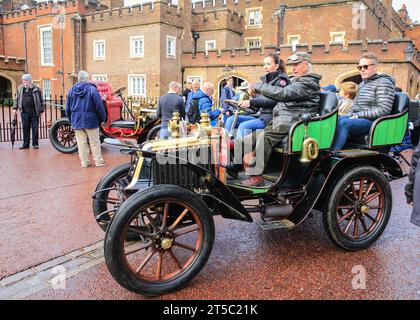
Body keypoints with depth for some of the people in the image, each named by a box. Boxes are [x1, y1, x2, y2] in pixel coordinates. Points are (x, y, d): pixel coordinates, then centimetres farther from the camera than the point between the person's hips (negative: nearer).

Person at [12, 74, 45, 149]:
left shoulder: (36, 89, -1)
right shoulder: (20, 88, 9)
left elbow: (41, 100, 2)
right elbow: (17, 99, 17)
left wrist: (41, 110, 0)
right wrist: (15, 108, 10)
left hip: (34, 113, -3)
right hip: (24, 112, 3)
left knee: (35, 128, 1)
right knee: (25, 128, 6)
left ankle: (35, 144, 10)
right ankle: (26, 144, 13)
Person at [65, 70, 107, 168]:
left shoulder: (71, 90, 7)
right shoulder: (92, 89, -9)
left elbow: (67, 108, 12)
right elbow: (99, 105, -10)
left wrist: (71, 120, 21)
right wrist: (102, 118, 0)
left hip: (77, 121, 4)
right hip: (90, 120, -4)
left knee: (81, 143, 8)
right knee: (94, 142, 4)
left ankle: (84, 162, 13)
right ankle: (98, 161, 10)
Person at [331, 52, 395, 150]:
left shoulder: (383, 83, -4)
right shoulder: (362, 84, 23)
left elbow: (384, 110, -15)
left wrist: (359, 115, -16)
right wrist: (351, 115, 7)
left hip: (372, 121, -8)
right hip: (357, 117, 8)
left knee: (343, 123, -33)